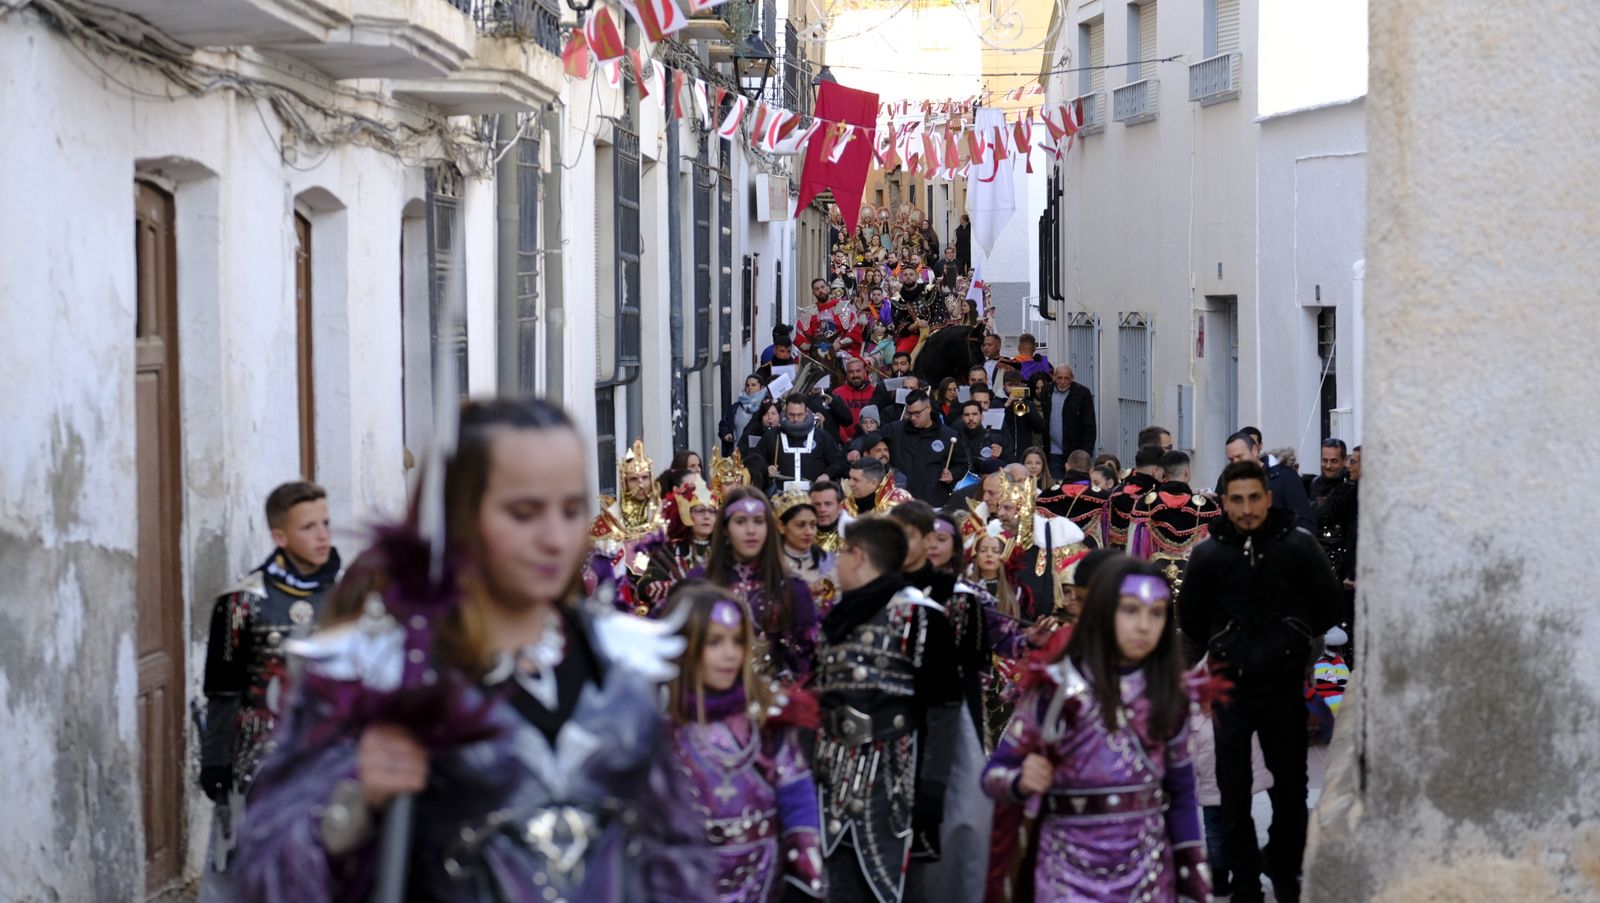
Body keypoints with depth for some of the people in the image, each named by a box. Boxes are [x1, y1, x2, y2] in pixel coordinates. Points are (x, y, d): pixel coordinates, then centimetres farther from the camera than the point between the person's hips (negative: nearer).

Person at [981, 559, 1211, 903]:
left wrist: (1194, 871, 7)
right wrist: (1022, 782, -25)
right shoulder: (1057, 686, -7)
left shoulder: (1168, 693, 4)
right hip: (1071, 867, -3)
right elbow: (995, 772, -4)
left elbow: (1181, 790, 11)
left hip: (1147, 869, 3)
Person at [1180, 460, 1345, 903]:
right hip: (1231, 686, 0)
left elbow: (1329, 605, 4)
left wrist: (1296, 642, 7)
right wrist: (1225, 651, 9)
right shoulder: (1208, 554, -5)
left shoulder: (1299, 546, -8)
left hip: (1285, 684, 0)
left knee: (1290, 788, 11)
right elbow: (1191, 620, 8)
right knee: (1234, 795, 2)